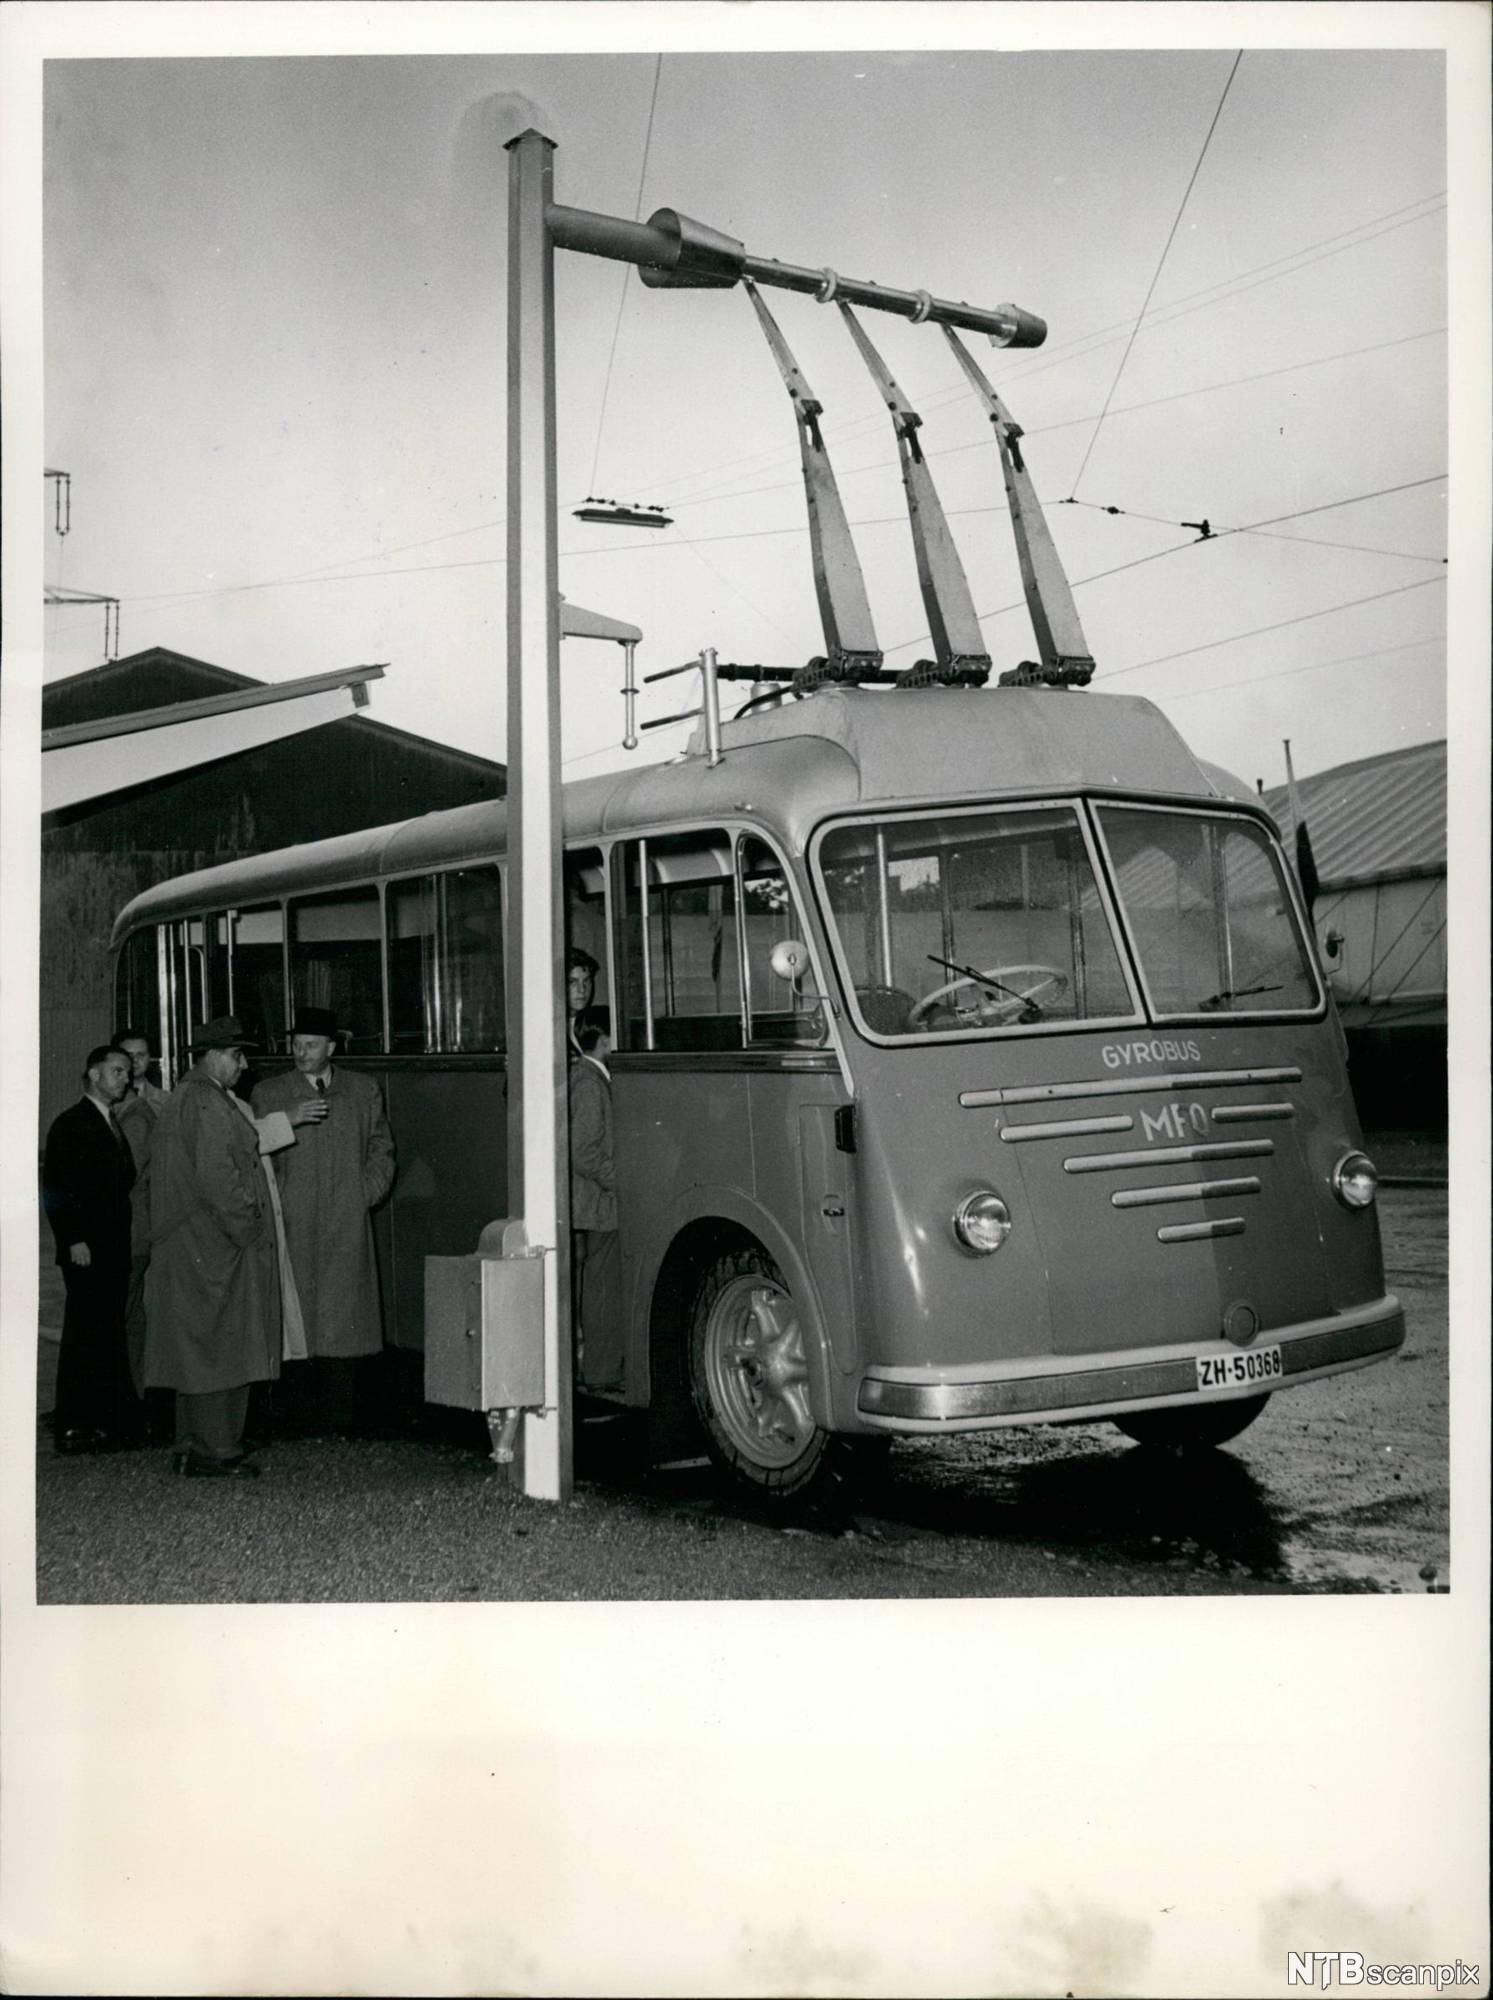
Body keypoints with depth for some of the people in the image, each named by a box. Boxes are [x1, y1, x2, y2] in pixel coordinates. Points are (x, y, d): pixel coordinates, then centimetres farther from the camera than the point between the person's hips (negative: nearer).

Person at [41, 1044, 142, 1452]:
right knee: (83, 1337, -5)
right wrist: (74, 1239, -16)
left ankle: (106, 1422, 11)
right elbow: (56, 1189, -11)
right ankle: (72, 1428, -1)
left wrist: (125, 1242, 12)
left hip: (114, 1250, 7)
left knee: (108, 1336, 7)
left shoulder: (114, 1125, 18)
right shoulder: (70, 1124, -6)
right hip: (86, 1251, -7)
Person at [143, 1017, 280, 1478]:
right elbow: (218, 1177, -21)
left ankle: (192, 1448, 18)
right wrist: (249, 1229, -15)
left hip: (186, 1249, 10)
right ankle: (217, 1452, -2)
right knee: (221, 1349, -5)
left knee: (196, 1351, 13)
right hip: (217, 1250, -10)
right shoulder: (206, 1103, -15)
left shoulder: (177, 1100, 17)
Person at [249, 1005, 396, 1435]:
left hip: (348, 1226, 1)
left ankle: (344, 1419, 1)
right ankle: (301, 1416, -3)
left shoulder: (363, 1091, 13)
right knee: (299, 1319, -6)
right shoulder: (268, 1093, 9)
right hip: (295, 1229, -1)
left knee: (348, 1317, -3)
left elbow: (382, 1150, 16)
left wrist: (367, 1193, 5)